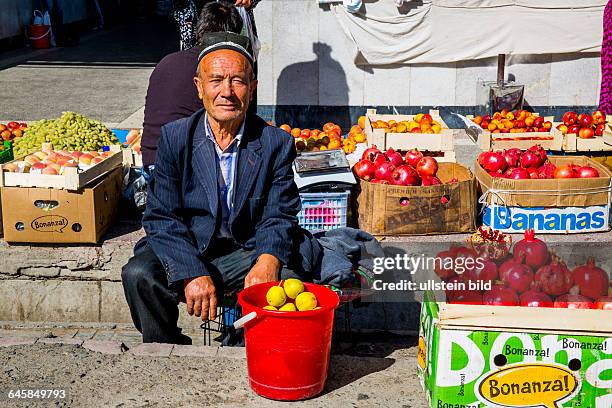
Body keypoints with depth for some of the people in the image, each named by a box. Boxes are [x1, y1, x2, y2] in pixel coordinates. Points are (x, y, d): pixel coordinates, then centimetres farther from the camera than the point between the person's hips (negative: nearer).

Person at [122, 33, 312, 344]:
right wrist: (192, 274, -25)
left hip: (247, 252, 0)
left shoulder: (276, 143, -4)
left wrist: (267, 260, -28)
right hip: (185, 251, 0)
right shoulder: (174, 137, -4)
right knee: (139, 275, -27)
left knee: (290, 279, -28)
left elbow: (280, 217, -4)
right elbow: (161, 217, -8)